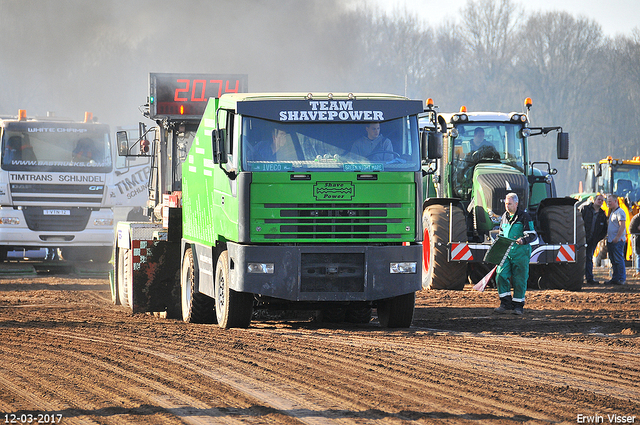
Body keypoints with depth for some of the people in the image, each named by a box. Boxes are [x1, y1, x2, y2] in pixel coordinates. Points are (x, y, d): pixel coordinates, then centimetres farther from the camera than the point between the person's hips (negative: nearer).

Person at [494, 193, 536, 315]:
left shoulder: (524, 216, -4)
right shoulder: (504, 217, 14)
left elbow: (532, 235, -8)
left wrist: (523, 240, -28)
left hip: (520, 253, -5)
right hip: (506, 252, 5)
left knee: (519, 280, -2)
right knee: (501, 276, -9)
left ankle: (518, 306, 8)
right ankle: (506, 304, -4)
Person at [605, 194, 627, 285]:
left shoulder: (620, 212, -10)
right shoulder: (612, 212, 20)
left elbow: (622, 226, -19)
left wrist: (617, 238, -23)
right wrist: (608, 238, 17)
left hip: (618, 241, -10)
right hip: (611, 240, 10)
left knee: (619, 260, -8)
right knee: (613, 261, 10)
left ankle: (622, 279, -6)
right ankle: (614, 278, 14)